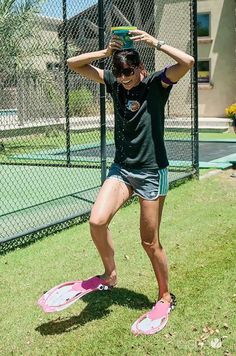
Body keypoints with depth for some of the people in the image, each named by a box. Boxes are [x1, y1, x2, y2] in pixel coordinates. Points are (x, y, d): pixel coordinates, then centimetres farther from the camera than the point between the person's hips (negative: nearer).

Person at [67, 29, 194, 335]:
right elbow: (74, 64, 4)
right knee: (97, 221, -17)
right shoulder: (114, 83, 4)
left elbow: (187, 62, -26)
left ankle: (165, 298, 25)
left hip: (152, 172, -4)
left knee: (150, 242, 2)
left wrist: (154, 42, -19)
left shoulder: (157, 83, -8)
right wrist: (106, 52, -7)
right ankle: (110, 275, 10)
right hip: (121, 169, 4)